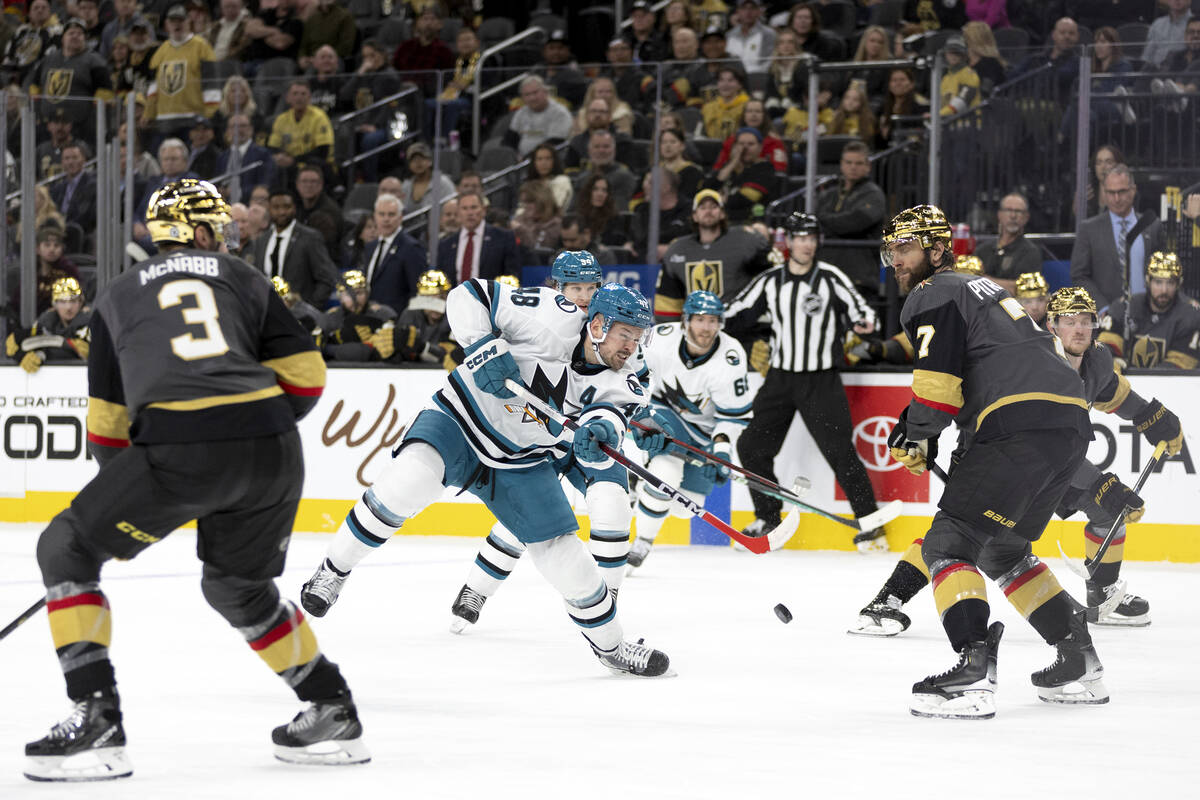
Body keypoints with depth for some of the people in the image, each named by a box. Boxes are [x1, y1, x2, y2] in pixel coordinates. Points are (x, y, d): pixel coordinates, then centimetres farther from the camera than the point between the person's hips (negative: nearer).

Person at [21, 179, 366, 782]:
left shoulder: (117, 295, 22)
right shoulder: (243, 280, 22)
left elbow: (106, 418, 25)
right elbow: (305, 375, 15)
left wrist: (118, 509, 36)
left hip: (178, 448, -3)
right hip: (271, 451, 4)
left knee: (66, 549, 10)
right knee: (238, 585, 28)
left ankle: (96, 721, -3)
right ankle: (332, 714, 29)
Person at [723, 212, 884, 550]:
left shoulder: (831, 278, -5)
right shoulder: (770, 281, 4)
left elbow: (861, 312, -8)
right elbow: (736, 317, 11)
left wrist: (864, 322, -30)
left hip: (821, 382, -4)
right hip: (780, 379, 4)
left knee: (840, 451, -12)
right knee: (752, 446, 2)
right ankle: (768, 520, 17)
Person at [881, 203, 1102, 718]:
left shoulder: (932, 296, 3)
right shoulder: (982, 290, 33)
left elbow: (938, 379, -9)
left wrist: (917, 437, 4)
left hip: (1021, 423, -9)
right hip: (1073, 423, 9)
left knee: (949, 543, -8)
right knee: (1003, 550, 24)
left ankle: (973, 674, -25)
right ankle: (1081, 666, 22)